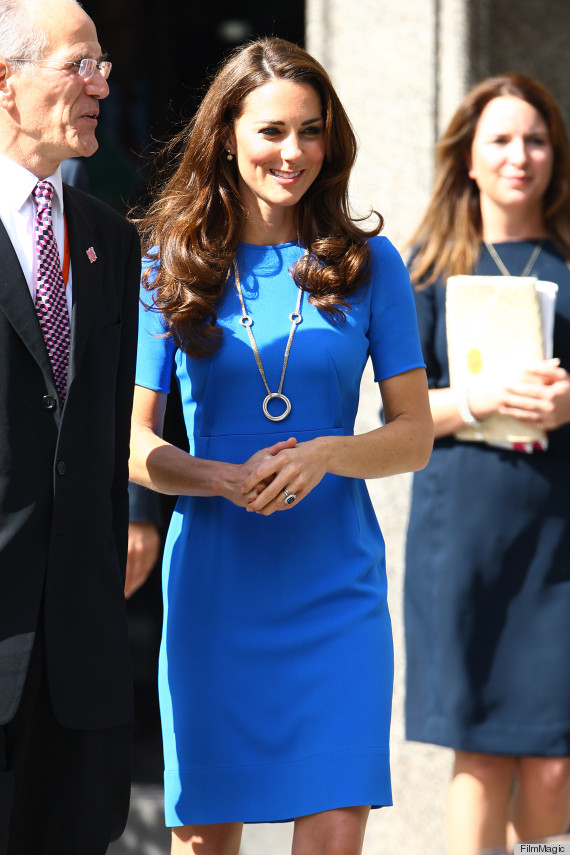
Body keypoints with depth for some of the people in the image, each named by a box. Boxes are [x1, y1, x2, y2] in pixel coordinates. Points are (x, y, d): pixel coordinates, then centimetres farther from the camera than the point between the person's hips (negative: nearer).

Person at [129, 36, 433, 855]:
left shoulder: (368, 263, 4)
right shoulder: (172, 265, 4)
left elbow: (415, 434, 5)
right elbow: (133, 441, 4)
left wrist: (324, 455, -15)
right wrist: (227, 480, -15)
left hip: (336, 584, 0)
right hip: (213, 581, 0)